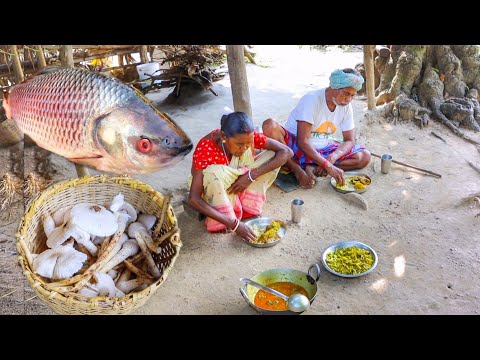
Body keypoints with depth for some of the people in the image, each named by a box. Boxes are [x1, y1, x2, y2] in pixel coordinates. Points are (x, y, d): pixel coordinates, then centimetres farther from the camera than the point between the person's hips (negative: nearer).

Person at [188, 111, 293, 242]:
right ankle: (222, 224, -20)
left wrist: (251, 175, -30)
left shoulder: (248, 136, -20)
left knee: (273, 155, -15)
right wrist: (233, 223, -41)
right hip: (217, 195, -4)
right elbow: (193, 199, -35)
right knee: (213, 173, -38)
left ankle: (248, 205, -12)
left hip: (241, 188, 4)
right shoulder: (205, 149, -31)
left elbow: (287, 152, -20)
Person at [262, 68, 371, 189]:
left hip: (322, 149, 6)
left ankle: (312, 168, -20)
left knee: (364, 157, -14)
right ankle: (297, 169, -20)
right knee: (270, 126, -35)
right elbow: (302, 142, -28)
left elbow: (349, 140, 0)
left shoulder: (346, 106, -2)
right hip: (296, 145, -5)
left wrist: (332, 158, -22)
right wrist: (328, 166, -36)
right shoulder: (312, 100, -21)